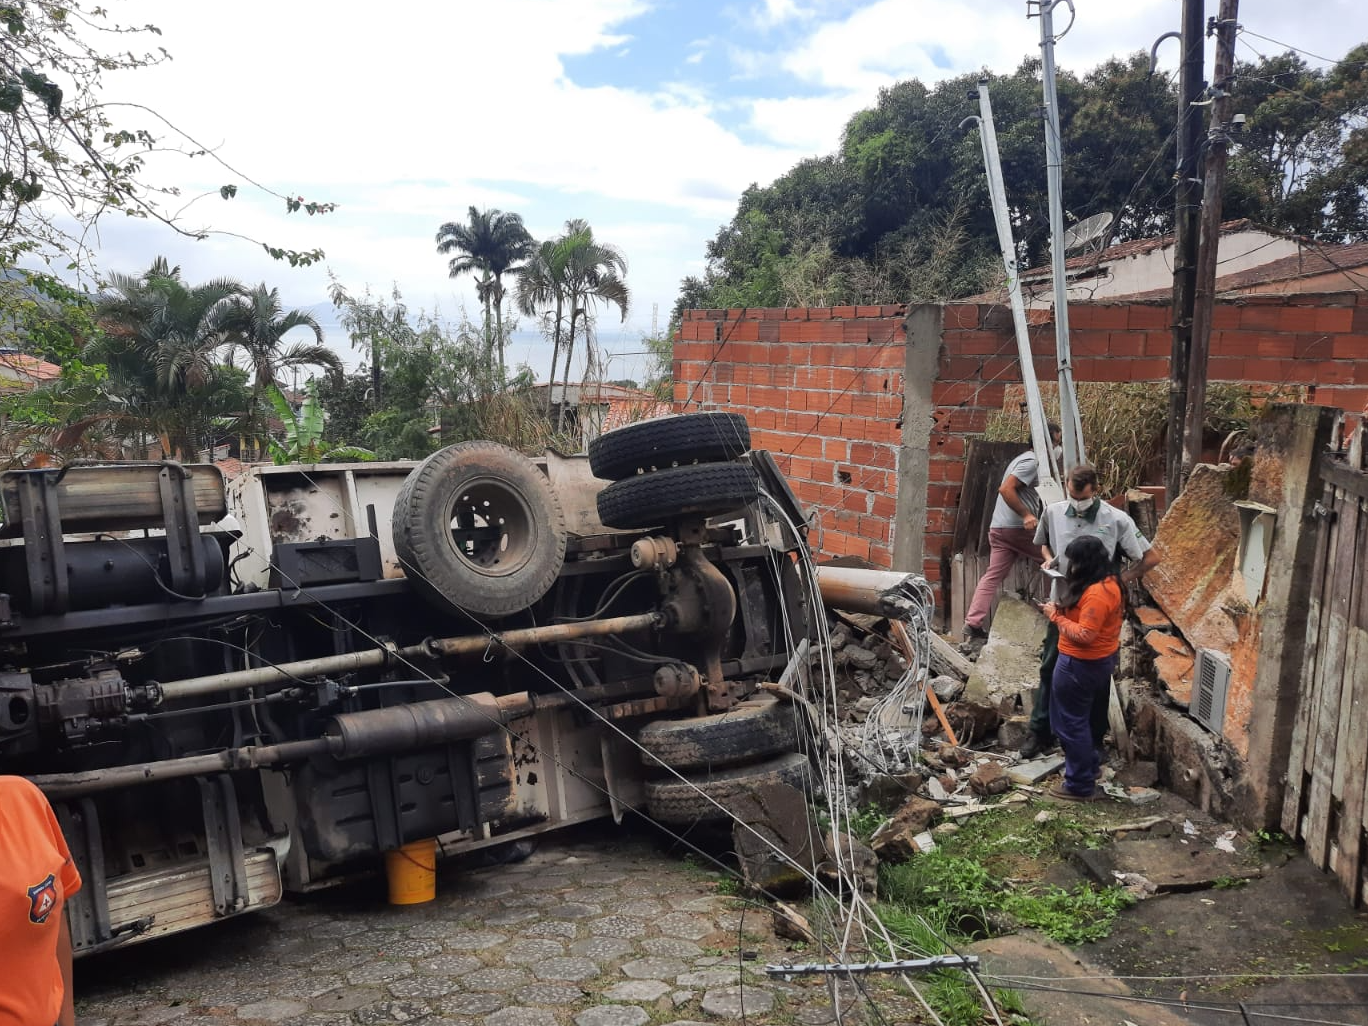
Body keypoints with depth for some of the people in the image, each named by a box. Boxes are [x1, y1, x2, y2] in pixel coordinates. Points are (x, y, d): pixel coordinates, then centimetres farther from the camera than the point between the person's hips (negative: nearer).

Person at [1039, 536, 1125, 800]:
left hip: (1081, 664, -10)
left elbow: (1084, 635, -28)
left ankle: (1079, 786, 11)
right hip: (1100, 660, 10)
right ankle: (1087, 767, 38)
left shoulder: (1096, 593, -27)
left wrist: (1056, 616, -19)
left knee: (1071, 722, 2)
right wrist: (1063, 609, 0)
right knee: (1081, 718, 24)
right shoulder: (1108, 582, 5)